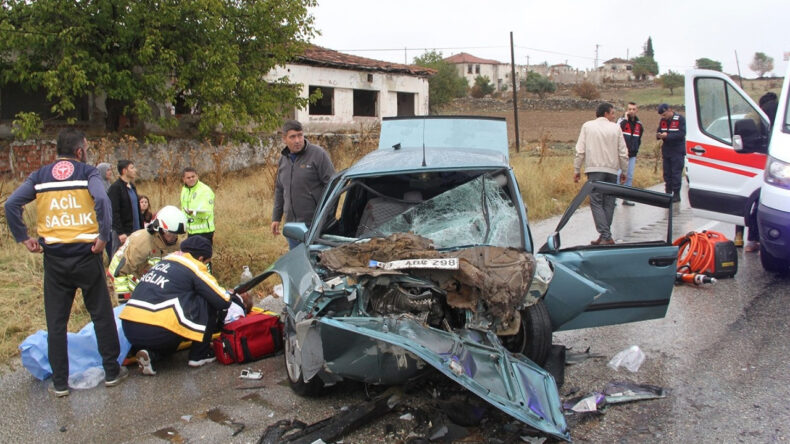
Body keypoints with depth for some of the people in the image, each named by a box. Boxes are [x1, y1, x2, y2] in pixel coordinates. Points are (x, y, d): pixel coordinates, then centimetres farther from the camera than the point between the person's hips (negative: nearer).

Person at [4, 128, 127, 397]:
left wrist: (23, 238, 2)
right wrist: (103, 236, -15)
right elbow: (101, 200, -21)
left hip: (54, 258, 3)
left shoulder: (39, 176, 8)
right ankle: (112, 372, 18)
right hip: (86, 255, -2)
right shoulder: (87, 173, -2)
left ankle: (59, 383, 15)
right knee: (102, 315, 11)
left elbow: (11, 204, -4)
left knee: (56, 322, 10)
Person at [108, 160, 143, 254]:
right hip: (122, 232, -8)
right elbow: (114, 212, -15)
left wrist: (142, 228, 14)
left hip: (135, 231, 8)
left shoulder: (132, 187, 16)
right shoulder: (115, 187, -10)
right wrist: (120, 232, -20)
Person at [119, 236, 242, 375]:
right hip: (157, 332, -7)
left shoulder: (164, 261, 22)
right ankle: (200, 354, 12)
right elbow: (222, 300, -1)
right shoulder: (194, 268, 0)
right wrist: (237, 299, 23)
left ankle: (151, 354, 8)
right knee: (209, 303, 6)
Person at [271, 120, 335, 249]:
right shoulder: (283, 159, 12)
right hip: (292, 224, 6)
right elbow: (279, 190, 21)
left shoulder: (318, 154, -8)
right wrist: (276, 218, 18)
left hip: (316, 224, -6)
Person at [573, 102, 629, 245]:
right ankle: (605, 235, 12)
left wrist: (576, 169, 6)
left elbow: (580, 150, 0)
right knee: (609, 203, 10)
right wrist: (624, 171, 16)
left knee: (596, 202, -5)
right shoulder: (615, 128, 7)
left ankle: (606, 236, -17)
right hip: (612, 170, 2)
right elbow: (623, 152, 6)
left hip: (594, 169, -2)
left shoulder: (587, 126, 4)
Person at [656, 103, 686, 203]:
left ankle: (676, 194, -1)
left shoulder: (680, 119, -9)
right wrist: (659, 135, -10)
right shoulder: (662, 120, 8)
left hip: (677, 152, -6)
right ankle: (668, 193, 15)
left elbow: (682, 134, -17)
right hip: (666, 151, 6)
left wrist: (667, 136, -24)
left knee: (676, 173, -5)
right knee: (667, 173, 8)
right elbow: (658, 131, 14)